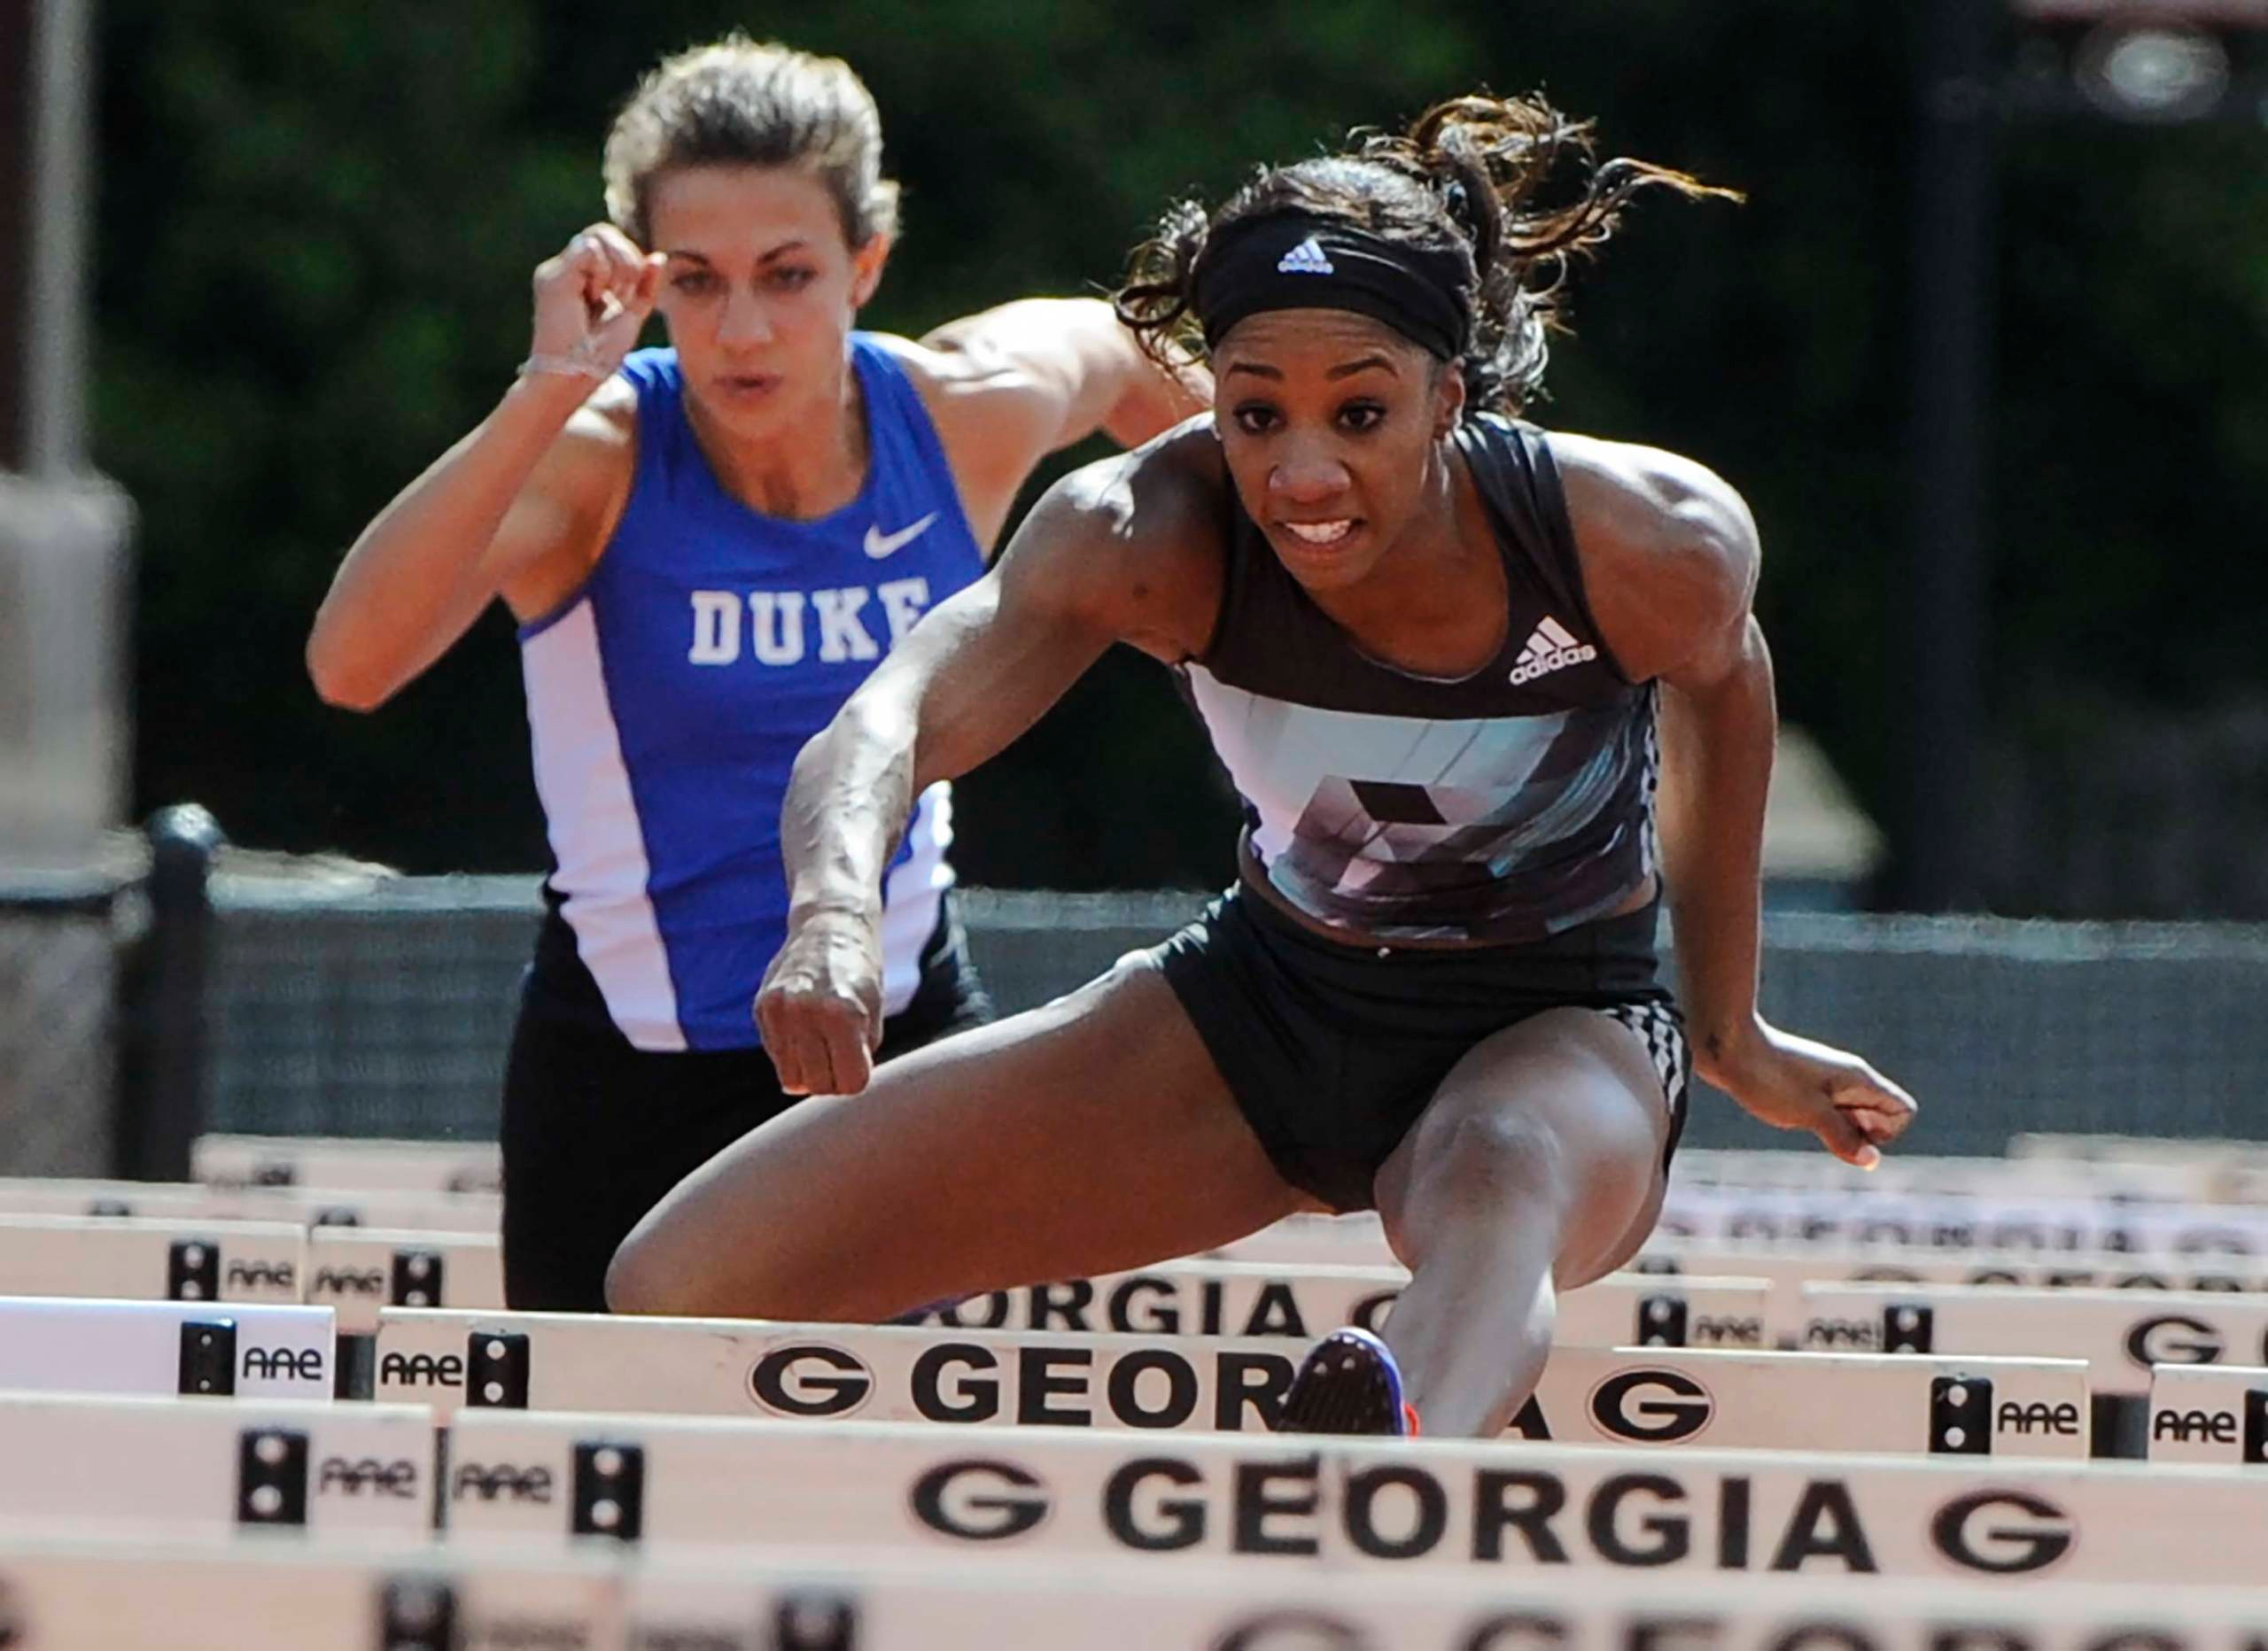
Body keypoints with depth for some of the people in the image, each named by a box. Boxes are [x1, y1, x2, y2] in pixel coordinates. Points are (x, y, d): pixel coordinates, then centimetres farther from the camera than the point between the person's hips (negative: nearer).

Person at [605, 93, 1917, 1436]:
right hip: (1269, 998, 3)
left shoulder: (1658, 545, -25)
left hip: (1560, 1029, -3)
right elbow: (901, 718, -40)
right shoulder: (1152, 537, -26)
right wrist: (837, 908, -63)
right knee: (680, 1292, -7)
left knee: (1497, 1184, -45)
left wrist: (1730, 1033, 10)